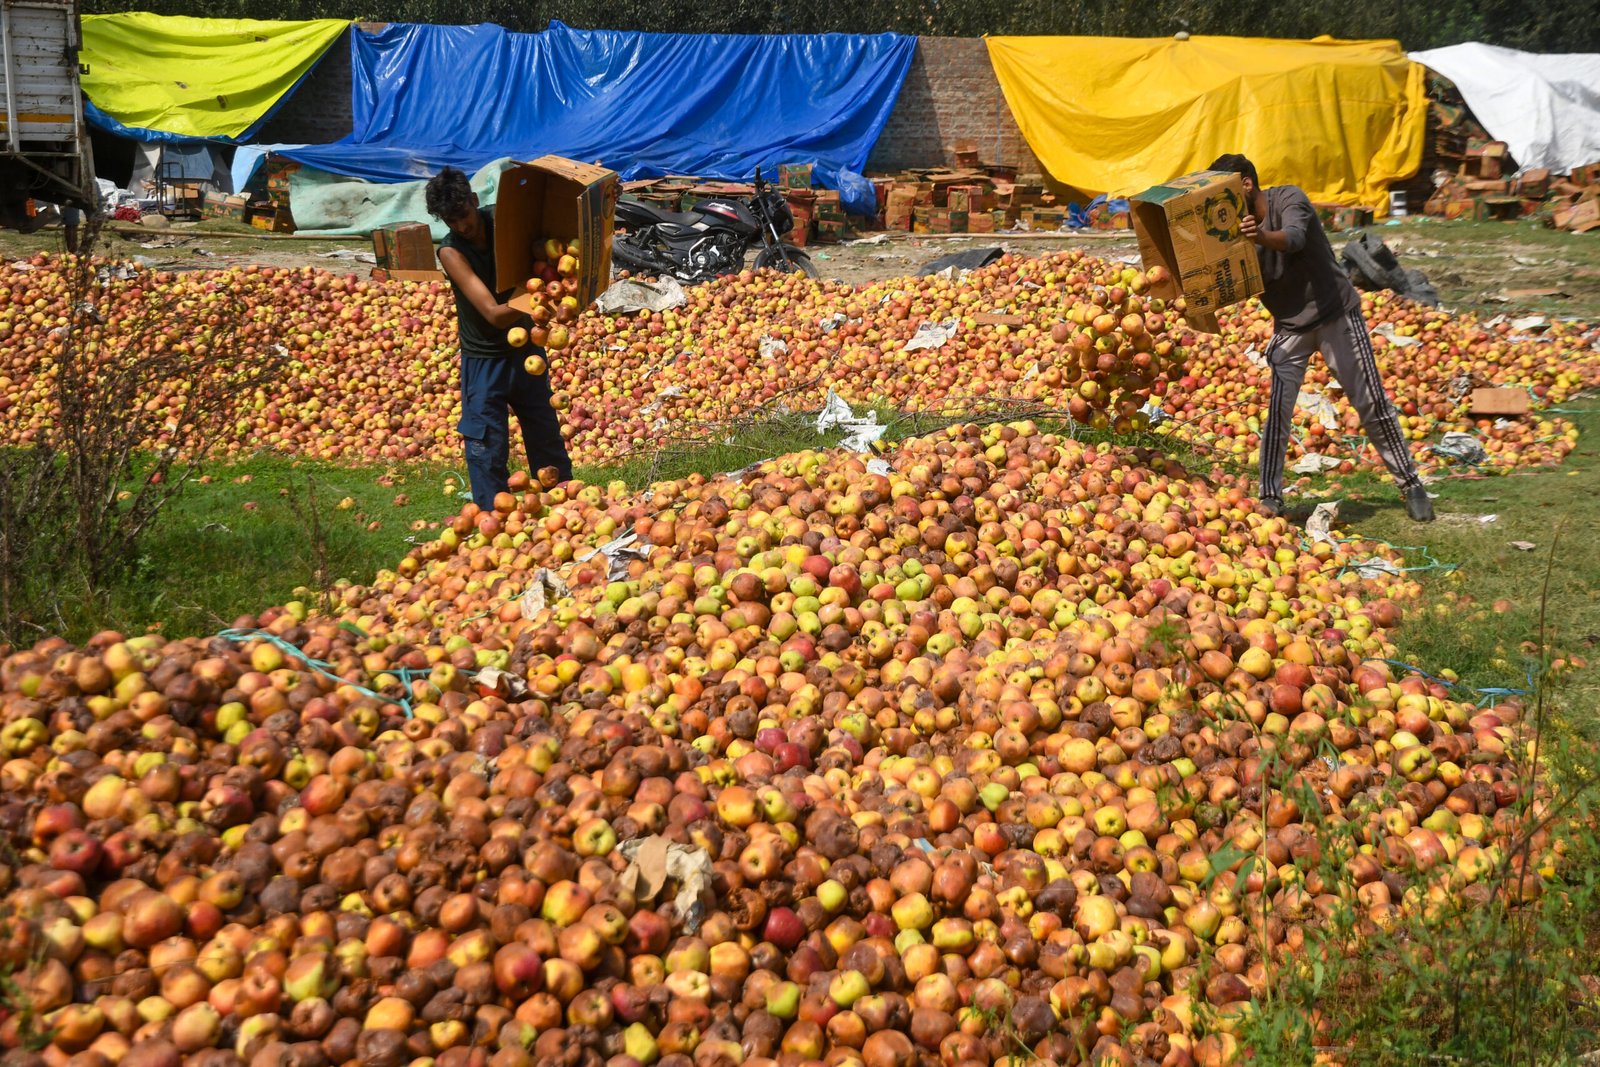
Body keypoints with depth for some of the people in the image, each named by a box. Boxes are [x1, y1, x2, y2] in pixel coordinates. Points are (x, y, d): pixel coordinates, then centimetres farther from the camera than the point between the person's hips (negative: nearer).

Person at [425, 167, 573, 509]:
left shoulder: (502, 219, -10)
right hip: (484, 361, -4)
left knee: (546, 435, 17)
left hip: (524, 348, 4)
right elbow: (494, 313, -29)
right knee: (487, 449, 0)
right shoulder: (450, 252, -21)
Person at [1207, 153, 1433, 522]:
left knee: (1371, 403, 1)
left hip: (1336, 314, -4)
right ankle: (1270, 497, -3)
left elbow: (1294, 238, -39)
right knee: (1276, 409, -10)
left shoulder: (1288, 199, -17)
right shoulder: (1237, 224, -2)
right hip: (1290, 325, 4)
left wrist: (1263, 237, -61)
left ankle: (1411, 484, 14)